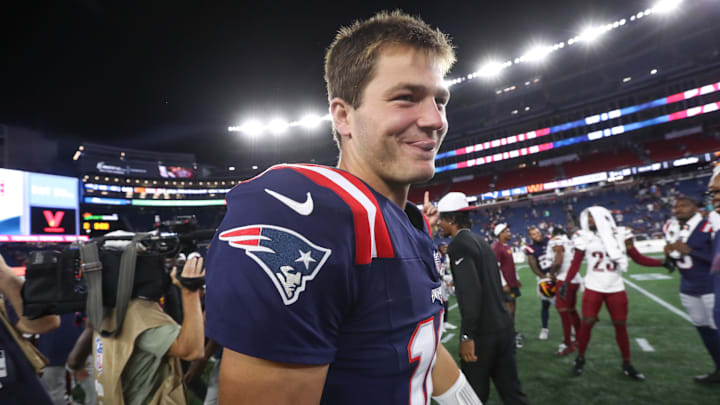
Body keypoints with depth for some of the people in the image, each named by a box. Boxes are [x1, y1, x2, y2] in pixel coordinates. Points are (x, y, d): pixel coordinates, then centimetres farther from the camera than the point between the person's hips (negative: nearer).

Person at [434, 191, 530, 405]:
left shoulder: (459, 244, -14)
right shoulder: (481, 242, 13)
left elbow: (470, 291, -24)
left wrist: (467, 335, -22)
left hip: (482, 333, -8)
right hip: (503, 327, 8)